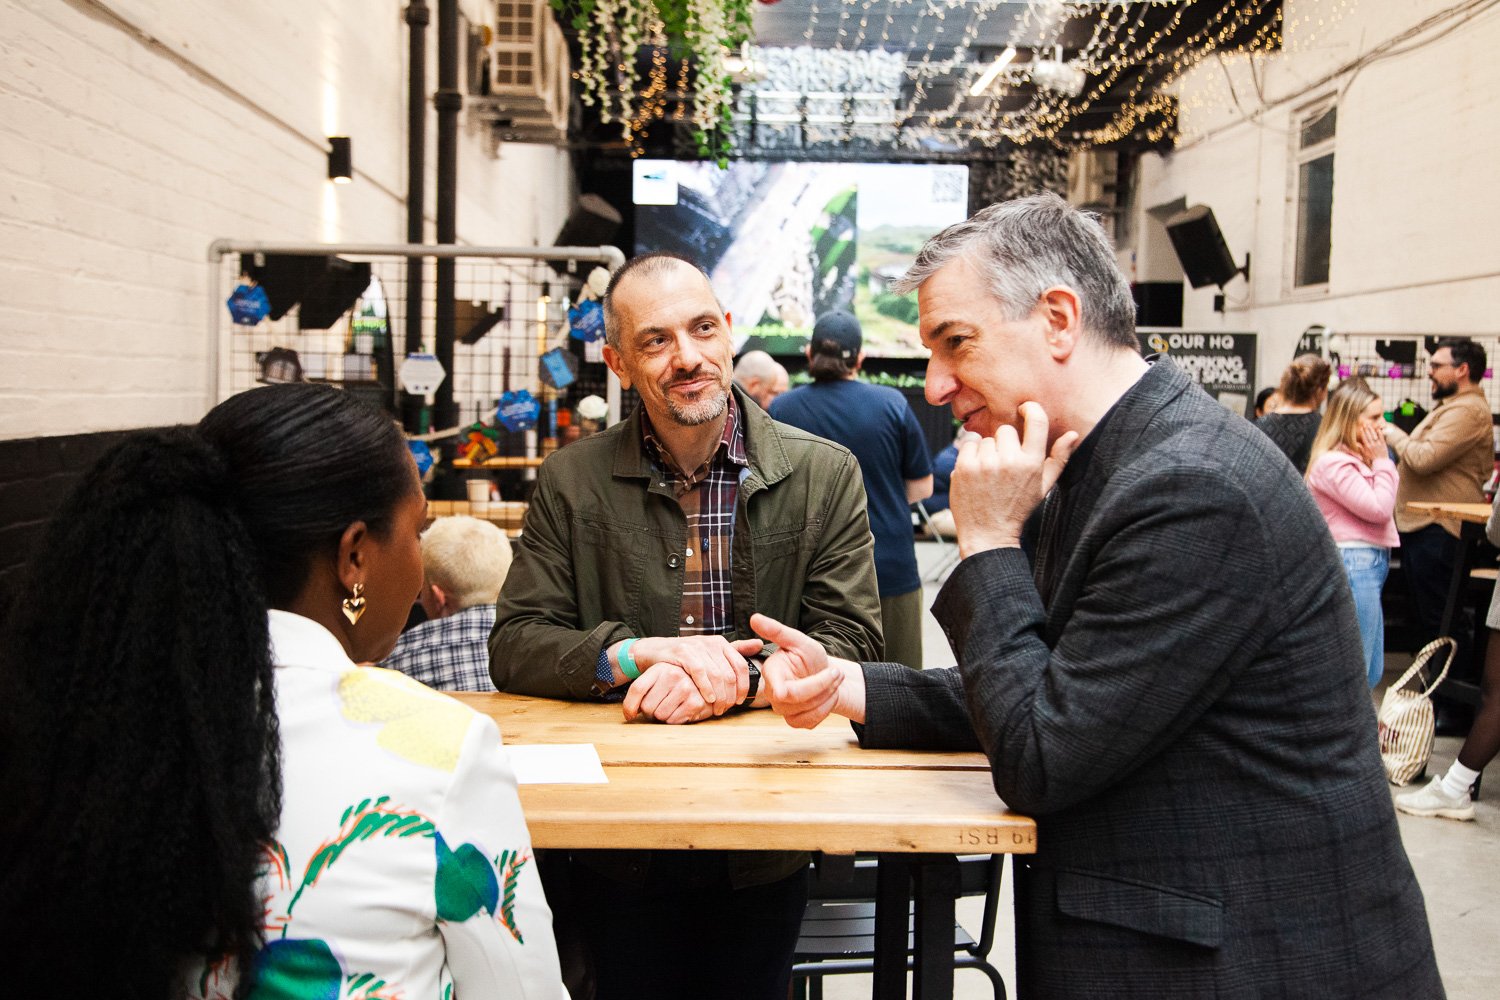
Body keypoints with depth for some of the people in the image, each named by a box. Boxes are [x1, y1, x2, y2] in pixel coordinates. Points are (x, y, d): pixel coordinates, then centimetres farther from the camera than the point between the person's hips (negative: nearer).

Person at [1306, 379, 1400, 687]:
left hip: (1370, 564, 11)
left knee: (1371, 673, 16)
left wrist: (1379, 461, 12)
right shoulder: (1334, 464, -16)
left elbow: (1382, 506, 19)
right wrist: (1382, 460, -10)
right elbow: (1379, 509, -18)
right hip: (1354, 565, -11)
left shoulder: (1356, 459, 15)